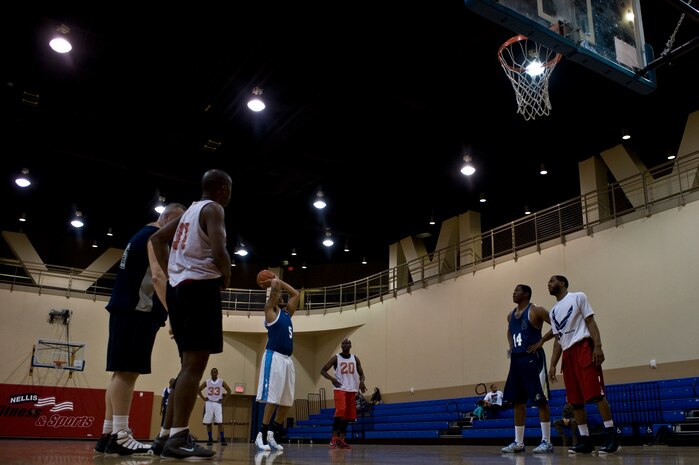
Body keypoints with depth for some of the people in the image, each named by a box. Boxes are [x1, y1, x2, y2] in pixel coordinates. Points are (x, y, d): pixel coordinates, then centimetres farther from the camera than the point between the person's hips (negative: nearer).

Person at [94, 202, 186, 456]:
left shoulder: (142, 235, 24)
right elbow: (158, 275, -22)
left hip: (127, 309, 10)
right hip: (138, 311, -10)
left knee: (122, 372, 8)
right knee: (128, 371, -13)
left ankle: (108, 435, 11)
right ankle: (119, 436, -14)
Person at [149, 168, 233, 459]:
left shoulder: (190, 210, 22)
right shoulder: (213, 209, -5)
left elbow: (157, 238, 26)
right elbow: (219, 251, -20)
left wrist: (170, 272, 20)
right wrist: (226, 276, -1)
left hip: (178, 287, 9)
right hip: (200, 286, -9)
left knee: (190, 364, 12)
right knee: (194, 364, -11)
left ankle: (166, 435, 13)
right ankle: (178, 438, -14)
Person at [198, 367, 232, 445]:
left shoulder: (222, 382, 1)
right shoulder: (206, 382, 3)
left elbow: (229, 391, 6)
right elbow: (198, 390, 12)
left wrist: (223, 398, -2)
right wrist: (203, 398, 2)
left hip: (218, 403, -2)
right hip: (209, 403, 2)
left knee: (220, 422, -10)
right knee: (208, 423, 3)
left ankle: (222, 439, -7)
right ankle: (210, 439, 12)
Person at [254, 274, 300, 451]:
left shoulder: (287, 313, 23)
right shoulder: (271, 310, 2)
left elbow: (295, 294, 29)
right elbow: (275, 287, -9)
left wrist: (278, 281, 27)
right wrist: (272, 282, 13)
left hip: (287, 359, 8)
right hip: (274, 357, -8)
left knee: (286, 401, 7)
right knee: (272, 399, -10)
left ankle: (272, 434, 17)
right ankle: (262, 435, -2)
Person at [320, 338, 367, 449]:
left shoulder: (355, 359, 10)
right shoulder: (336, 358, -1)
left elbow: (361, 374, 14)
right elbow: (323, 370, -2)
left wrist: (361, 382, -10)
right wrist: (332, 379, -21)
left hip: (352, 390, 5)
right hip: (340, 389, -5)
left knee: (348, 415, 5)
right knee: (340, 411, -23)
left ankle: (342, 440, 14)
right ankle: (334, 438, -16)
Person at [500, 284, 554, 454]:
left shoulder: (536, 311, -7)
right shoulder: (511, 315, 15)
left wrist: (540, 342, -15)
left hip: (533, 358, -8)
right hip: (516, 359, 8)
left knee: (540, 400, -5)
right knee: (517, 401, 8)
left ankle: (546, 442, 0)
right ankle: (518, 442, 14)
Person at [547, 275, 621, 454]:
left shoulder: (578, 297, 5)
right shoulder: (553, 311, 22)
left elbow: (590, 321, -4)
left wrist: (598, 346, -17)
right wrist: (553, 365, 12)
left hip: (584, 347, -7)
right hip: (567, 353, 7)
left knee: (596, 393, -13)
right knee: (575, 400, 3)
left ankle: (611, 438, -12)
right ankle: (585, 441, 7)